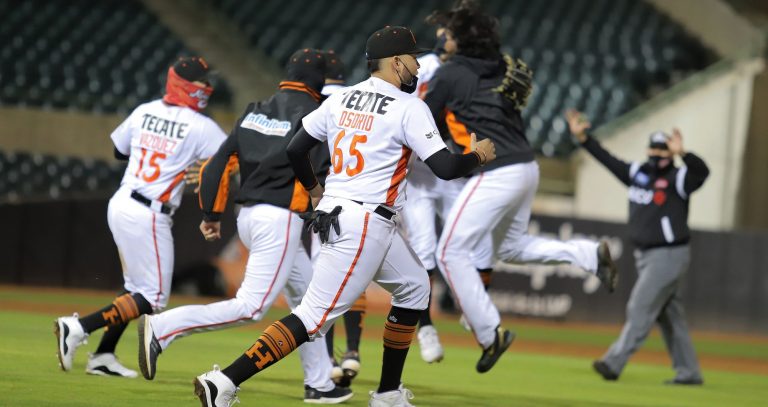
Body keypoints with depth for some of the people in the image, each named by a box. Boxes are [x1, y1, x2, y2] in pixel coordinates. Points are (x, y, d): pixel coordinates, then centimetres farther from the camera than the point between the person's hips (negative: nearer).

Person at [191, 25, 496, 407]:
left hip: (334, 211, 9)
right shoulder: (409, 107, -10)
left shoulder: (341, 99, 9)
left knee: (414, 288, 24)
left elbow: (295, 150, 10)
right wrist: (477, 156, 5)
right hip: (365, 224, -9)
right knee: (314, 316, -12)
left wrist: (313, 189, 28)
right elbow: (446, 167, -16)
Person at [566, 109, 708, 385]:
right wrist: (582, 137, 11)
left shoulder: (678, 178, -11)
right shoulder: (638, 173, 10)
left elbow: (702, 171, -30)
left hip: (669, 255, -8)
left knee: (641, 308, -10)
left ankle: (614, 363, -12)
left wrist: (682, 154, -48)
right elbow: (609, 160, 16)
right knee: (669, 316, 11)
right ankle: (688, 372, 16)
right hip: (645, 256, 8)